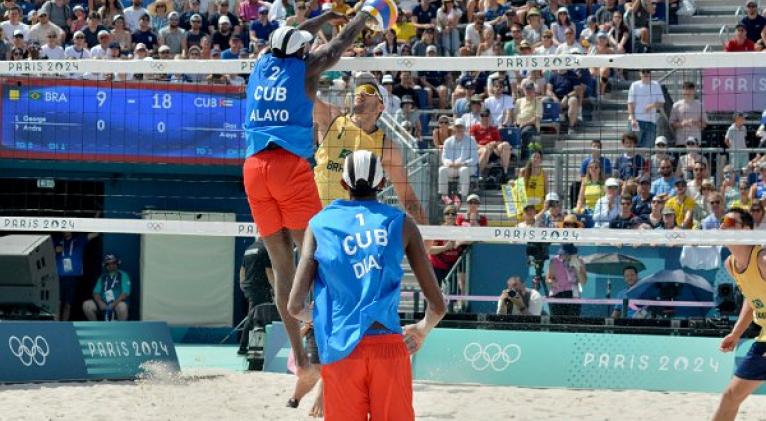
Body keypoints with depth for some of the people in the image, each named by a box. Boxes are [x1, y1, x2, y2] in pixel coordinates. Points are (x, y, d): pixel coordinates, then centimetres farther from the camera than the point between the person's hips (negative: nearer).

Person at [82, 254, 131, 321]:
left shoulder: (123, 275, 4)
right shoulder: (102, 277, 16)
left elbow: (125, 293, -8)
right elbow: (96, 292, 8)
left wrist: (114, 303, -21)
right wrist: (100, 302, -15)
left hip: (117, 304, -4)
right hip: (103, 305, 4)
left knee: (122, 306, -39)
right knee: (86, 305, -17)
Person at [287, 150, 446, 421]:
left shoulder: (320, 223, 9)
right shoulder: (401, 223, 7)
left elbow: (296, 306, 2)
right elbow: (437, 306, 6)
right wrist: (422, 330, 28)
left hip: (340, 350, 1)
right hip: (388, 345, 0)